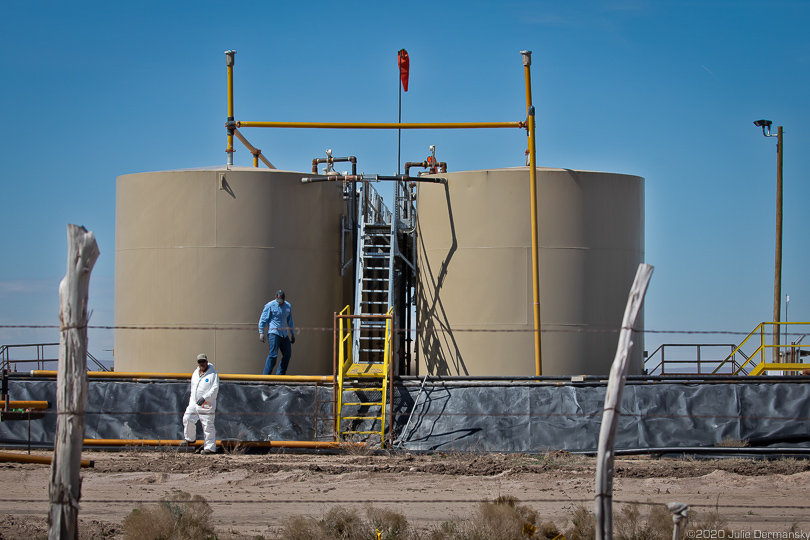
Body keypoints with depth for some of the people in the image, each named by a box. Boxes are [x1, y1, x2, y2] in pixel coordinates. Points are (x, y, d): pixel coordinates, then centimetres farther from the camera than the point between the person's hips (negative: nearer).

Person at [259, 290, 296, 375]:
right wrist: (261, 332, -12)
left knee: (287, 355, 4)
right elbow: (263, 319, -5)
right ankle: (266, 375, -11)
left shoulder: (288, 306, 11)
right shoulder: (270, 306, -5)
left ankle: (280, 375, 13)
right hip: (273, 333, -6)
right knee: (273, 354, -14)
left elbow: (290, 321, 22)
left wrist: (292, 334, 23)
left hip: (284, 334, 6)